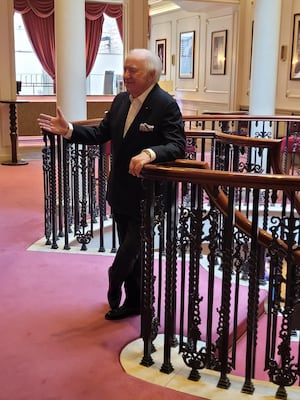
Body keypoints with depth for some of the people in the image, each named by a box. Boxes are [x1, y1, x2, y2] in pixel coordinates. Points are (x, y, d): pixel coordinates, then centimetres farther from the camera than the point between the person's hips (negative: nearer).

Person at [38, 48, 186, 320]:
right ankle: (133, 302, 34)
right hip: (120, 193, 7)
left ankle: (114, 292, 31)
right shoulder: (120, 101, 5)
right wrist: (69, 130, -3)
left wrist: (150, 153, -42)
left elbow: (177, 146, -24)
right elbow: (101, 133, 9)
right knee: (131, 251, 18)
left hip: (145, 194, -7)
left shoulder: (166, 105, -16)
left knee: (131, 251, 4)